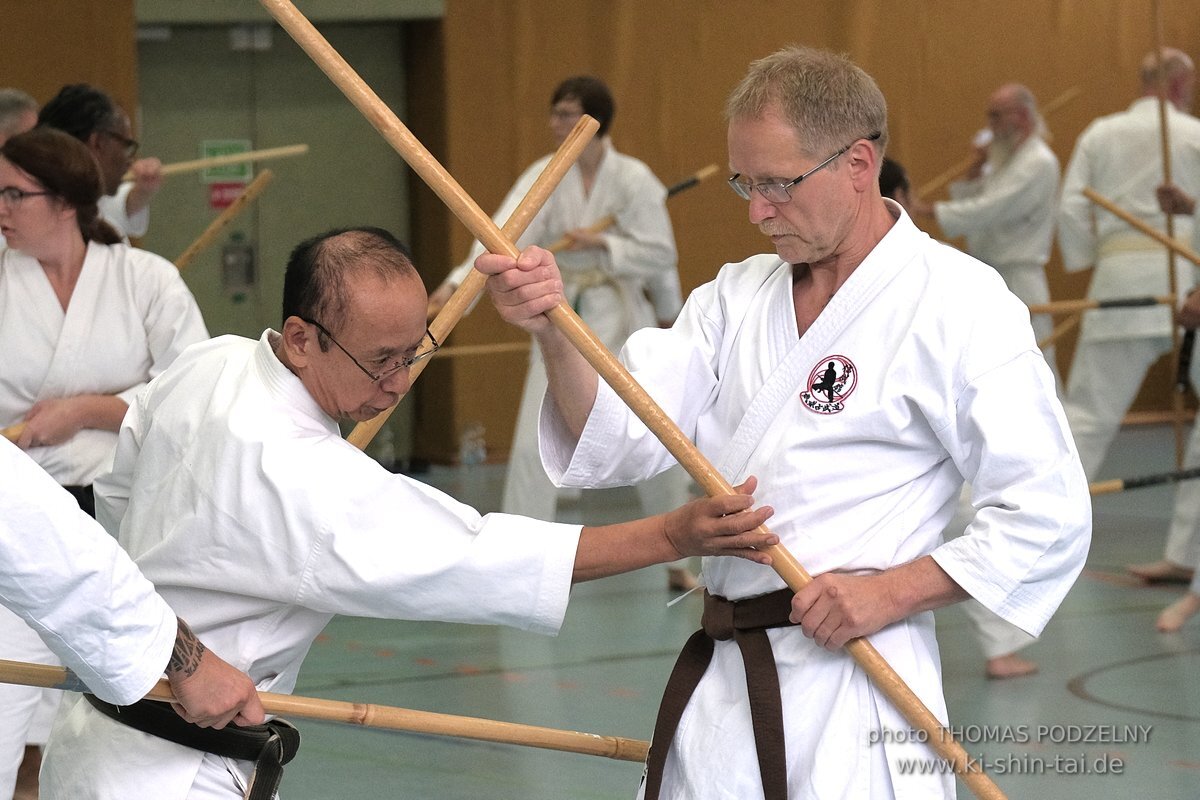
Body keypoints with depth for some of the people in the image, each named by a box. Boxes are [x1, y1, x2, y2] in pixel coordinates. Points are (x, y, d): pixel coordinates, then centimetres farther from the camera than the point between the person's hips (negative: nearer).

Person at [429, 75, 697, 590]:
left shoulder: (633, 179, -9)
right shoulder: (544, 176, -6)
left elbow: (660, 255, -9)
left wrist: (601, 244, -22)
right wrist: (457, 283, -35)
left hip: (624, 319, -1)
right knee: (533, 447, -7)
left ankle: (676, 561, 24)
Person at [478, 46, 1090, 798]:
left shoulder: (957, 304, -8)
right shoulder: (737, 297, 11)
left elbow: (1049, 518, -11)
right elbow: (618, 440, -1)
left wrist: (892, 592, -18)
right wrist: (554, 333, -18)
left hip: (853, 700, -6)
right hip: (719, 680, 6)